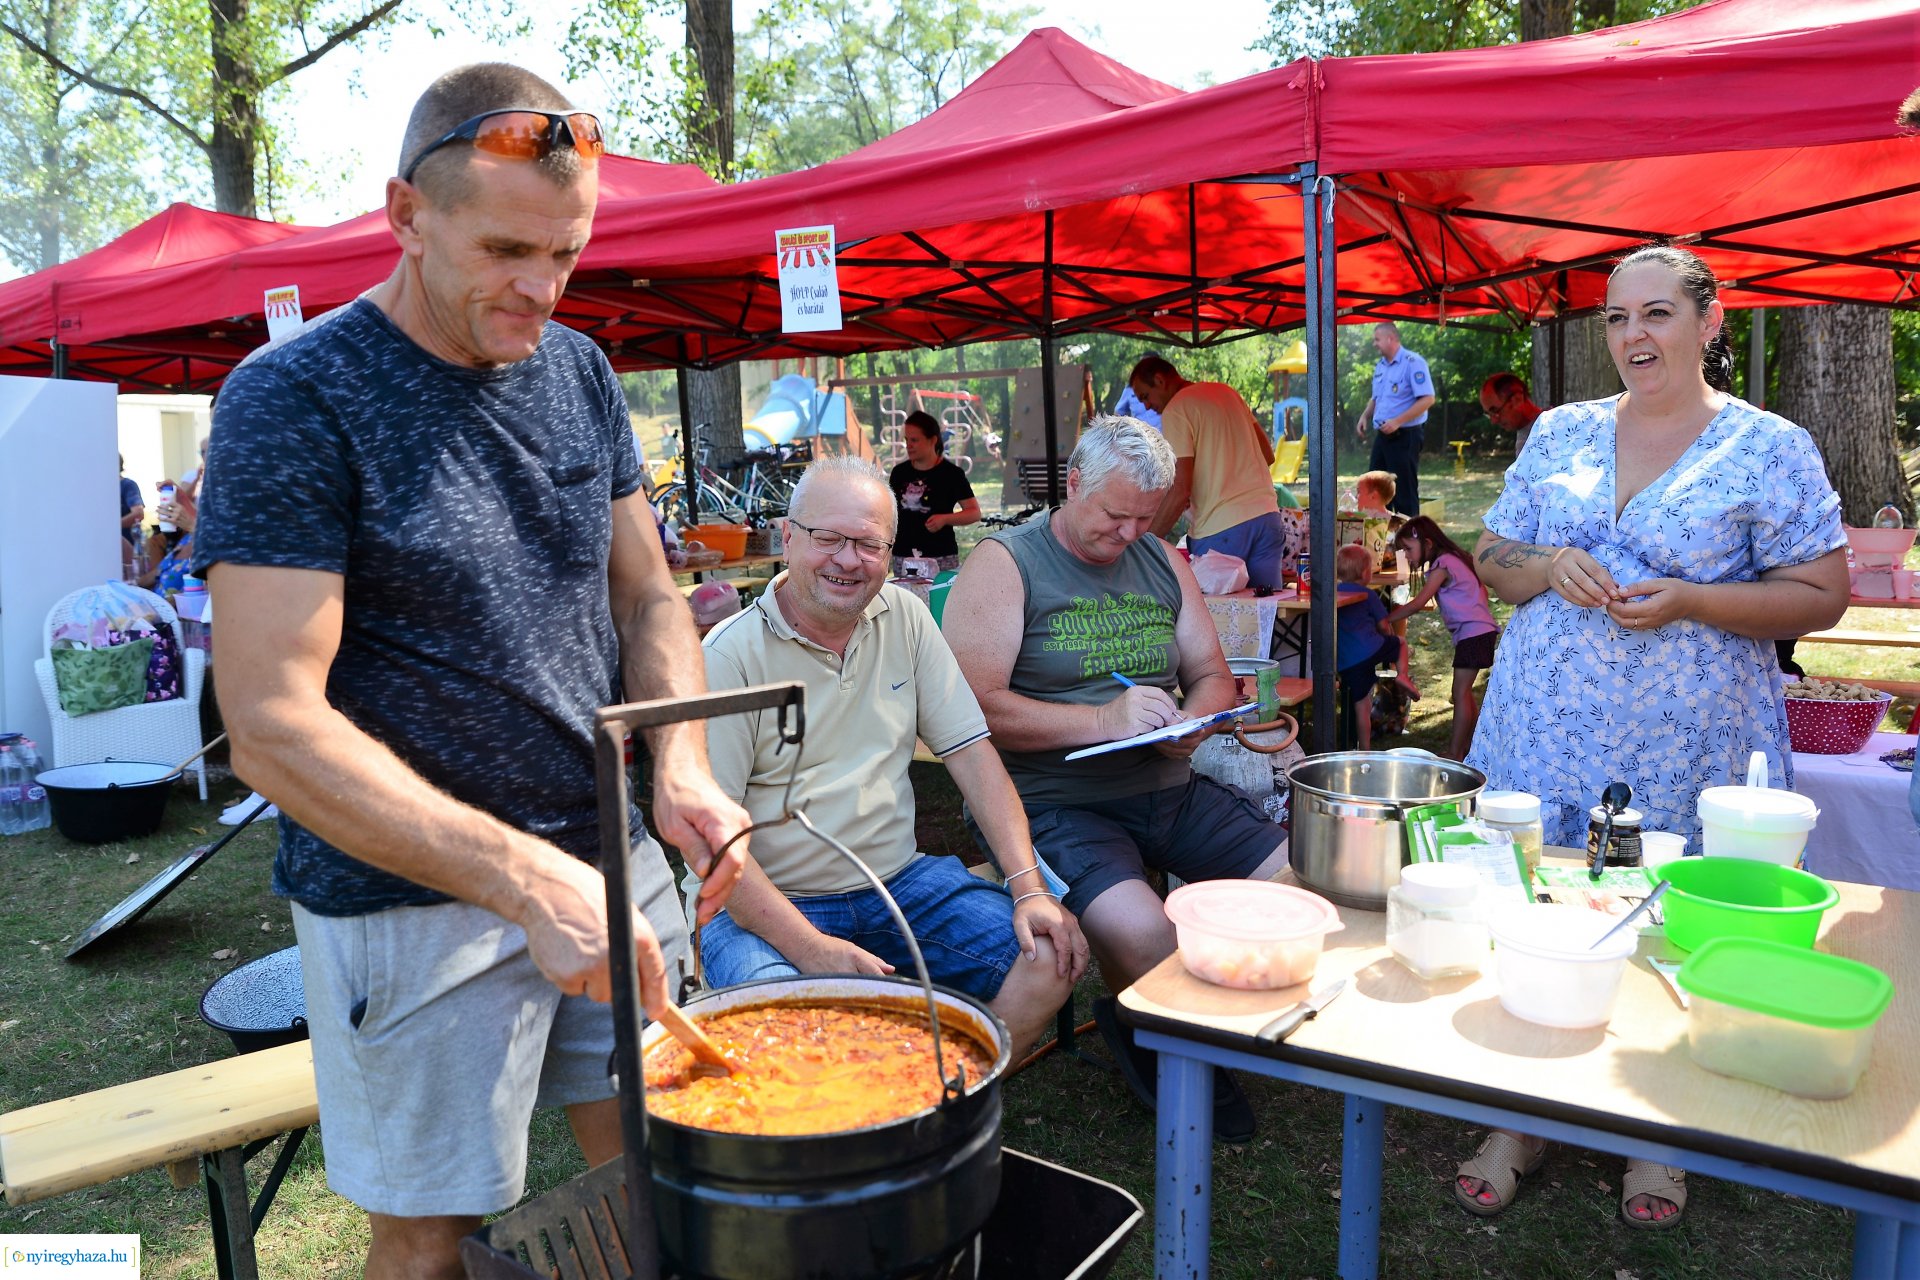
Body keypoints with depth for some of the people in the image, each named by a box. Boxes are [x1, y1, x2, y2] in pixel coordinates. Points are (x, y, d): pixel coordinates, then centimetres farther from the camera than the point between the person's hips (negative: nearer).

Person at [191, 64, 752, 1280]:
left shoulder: (580, 371, 4)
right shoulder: (294, 398, -14)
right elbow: (274, 725, -19)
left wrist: (680, 763, -9)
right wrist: (526, 879, -26)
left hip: (612, 863, 5)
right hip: (417, 901, -5)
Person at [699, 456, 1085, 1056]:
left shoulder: (905, 615, 5)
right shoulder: (731, 655, -10)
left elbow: (970, 751, 3)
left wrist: (1030, 886, -9)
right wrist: (811, 948, -25)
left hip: (900, 883, 5)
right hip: (770, 904, -4)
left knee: (1054, 953, -12)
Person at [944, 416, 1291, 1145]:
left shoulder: (1162, 563, 16)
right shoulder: (1004, 564, -4)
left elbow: (1212, 675, 18)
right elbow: (976, 708, -15)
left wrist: (1191, 721, -6)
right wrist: (1103, 719, -20)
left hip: (1167, 791, 7)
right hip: (1053, 803, -6)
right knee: (1142, 934, -31)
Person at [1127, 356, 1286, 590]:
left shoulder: (1175, 410, -5)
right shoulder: (1226, 391, 17)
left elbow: (1179, 489, -14)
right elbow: (1267, 455, 19)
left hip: (1220, 528, -7)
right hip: (1267, 512, 7)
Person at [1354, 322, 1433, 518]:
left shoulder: (1412, 362, -13)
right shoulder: (1380, 366, 13)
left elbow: (1427, 399, -19)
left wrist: (1397, 421, -23)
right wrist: (1365, 415, 7)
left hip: (1405, 435, -8)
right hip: (1383, 435, 8)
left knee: (1404, 490, -3)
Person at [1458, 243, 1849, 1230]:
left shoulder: (1771, 448, -1)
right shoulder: (1560, 433, 9)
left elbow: (1821, 596, -3)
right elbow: (1491, 558, 12)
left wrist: (1687, 601, -17)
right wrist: (1550, 566, -10)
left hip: (1683, 755, -3)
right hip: (1546, 737, 3)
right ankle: (1519, 1122, 25)